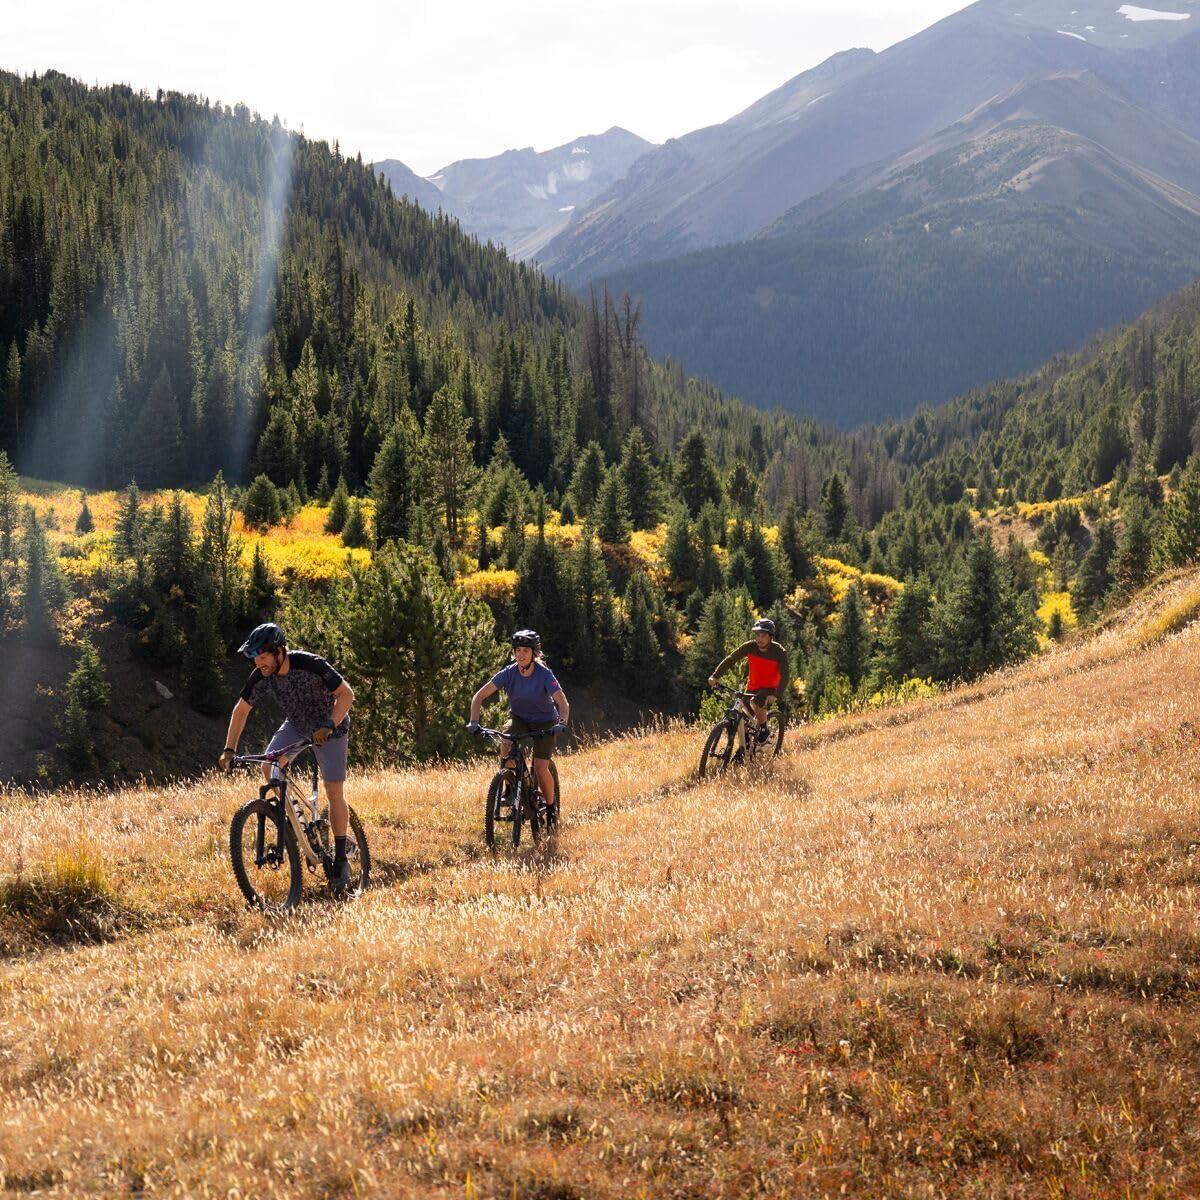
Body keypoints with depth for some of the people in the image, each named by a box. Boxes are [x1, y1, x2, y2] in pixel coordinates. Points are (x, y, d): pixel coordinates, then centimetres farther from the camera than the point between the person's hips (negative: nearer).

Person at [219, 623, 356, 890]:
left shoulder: (310, 665, -33)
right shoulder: (261, 677, -18)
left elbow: (346, 693, -29)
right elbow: (241, 710, -5)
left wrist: (328, 726, -42)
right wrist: (229, 750, -11)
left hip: (330, 727, -5)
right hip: (295, 725, 5)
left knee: (334, 792, -9)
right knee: (268, 767, -17)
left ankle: (340, 860, 1)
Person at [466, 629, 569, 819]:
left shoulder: (544, 675, -25)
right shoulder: (508, 673, -18)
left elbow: (563, 703, -32)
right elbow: (479, 696, -17)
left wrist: (561, 723, -51)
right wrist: (474, 722, -31)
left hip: (544, 722, -2)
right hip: (519, 719, 2)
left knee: (540, 768, -14)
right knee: (506, 744, -31)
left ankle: (551, 808, 9)